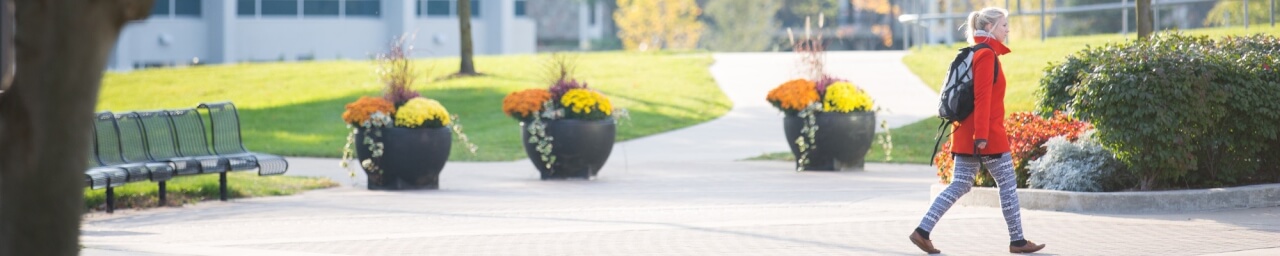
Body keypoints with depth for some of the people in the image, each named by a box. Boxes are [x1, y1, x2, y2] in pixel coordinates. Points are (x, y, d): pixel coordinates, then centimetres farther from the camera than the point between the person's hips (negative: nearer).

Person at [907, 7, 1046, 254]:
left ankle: (922, 231, 0)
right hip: (987, 134, -9)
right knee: (1008, 184, 3)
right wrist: (982, 135, -23)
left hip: (966, 134, 9)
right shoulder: (987, 54, -13)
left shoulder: (977, 53, 16)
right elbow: (982, 98, -20)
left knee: (959, 185, 8)